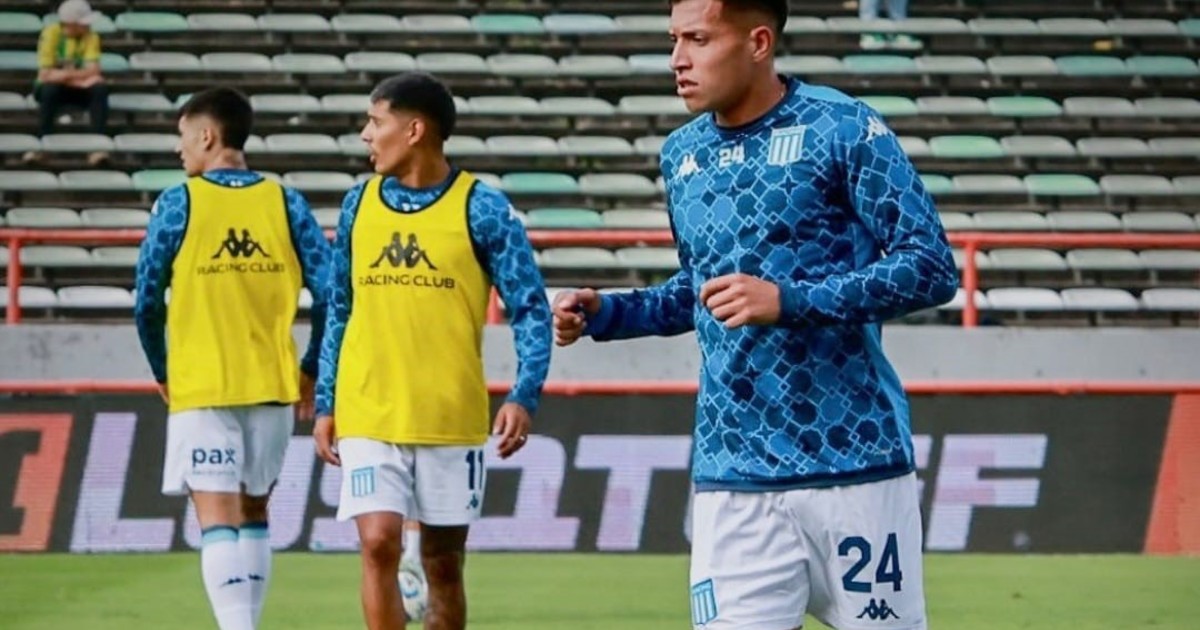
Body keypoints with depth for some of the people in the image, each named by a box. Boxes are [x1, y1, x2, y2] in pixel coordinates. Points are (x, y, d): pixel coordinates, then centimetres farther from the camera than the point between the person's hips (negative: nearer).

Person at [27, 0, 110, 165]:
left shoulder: (91, 37, -7)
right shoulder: (51, 33, -16)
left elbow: (93, 69, -19)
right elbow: (46, 74, -22)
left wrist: (68, 75, -33)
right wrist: (80, 76, -23)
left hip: (79, 89, 2)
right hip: (56, 87, -2)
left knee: (100, 89, -28)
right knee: (49, 89, -37)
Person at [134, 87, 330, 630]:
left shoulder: (177, 204, -5)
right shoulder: (286, 204, 2)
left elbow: (147, 303, -3)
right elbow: (328, 294, -2)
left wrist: (162, 373, 13)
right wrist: (311, 371, 12)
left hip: (200, 388, -4)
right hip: (273, 384, 4)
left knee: (218, 522, -7)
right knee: (254, 513, 18)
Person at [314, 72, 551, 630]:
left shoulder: (481, 208, -4)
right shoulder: (358, 204, 7)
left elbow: (530, 308, -4)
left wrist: (523, 396, -16)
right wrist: (326, 404, 12)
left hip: (452, 418, -2)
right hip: (368, 417, 2)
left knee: (443, 564, 7)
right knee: (379, 544, -12)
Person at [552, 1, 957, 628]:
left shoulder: (841, 128, -5)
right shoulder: (682, 153, 13)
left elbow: (932, 268, -10)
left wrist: (790, 300, -20)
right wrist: (606, 314, 9)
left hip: (854, 462, -4)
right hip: (731, 477, 4)